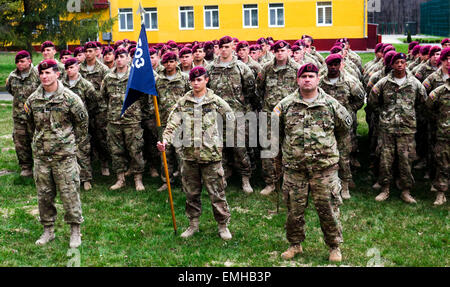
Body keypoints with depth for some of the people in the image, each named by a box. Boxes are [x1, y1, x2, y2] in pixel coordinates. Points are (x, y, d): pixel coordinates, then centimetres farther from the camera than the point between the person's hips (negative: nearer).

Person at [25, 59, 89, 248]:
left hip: (64, 155, -4)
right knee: (44, 194, 10)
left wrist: (74, 143, 7)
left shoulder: (69, 98, -6)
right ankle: (48, 230, 25)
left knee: (69, 193, -1)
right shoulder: (33, 100, 6)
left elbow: (83, 122, 4)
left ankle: (75, 231, 13)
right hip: (40, 155, 4)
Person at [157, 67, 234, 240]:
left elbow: (231, 120, 8)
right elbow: (173, 124, -2)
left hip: (211, 154, -3)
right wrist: (165, 141, -18)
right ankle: (193, 224, 28)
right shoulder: (183, 102, 5)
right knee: (191, 192, 13)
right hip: (189, 154, 3)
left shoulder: (216, 101, 0)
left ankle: (223, 225, 17)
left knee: (216, 192, 3)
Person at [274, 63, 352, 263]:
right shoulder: (285, 105, 2)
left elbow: (345, 126, 16)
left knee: (327, 207, 3)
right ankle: (295, 244, 27)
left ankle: (334, 246, 20)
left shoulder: (331, 104, 1)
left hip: (324, 166, -1)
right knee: (294, 208, 9)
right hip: (293, 166, 1)